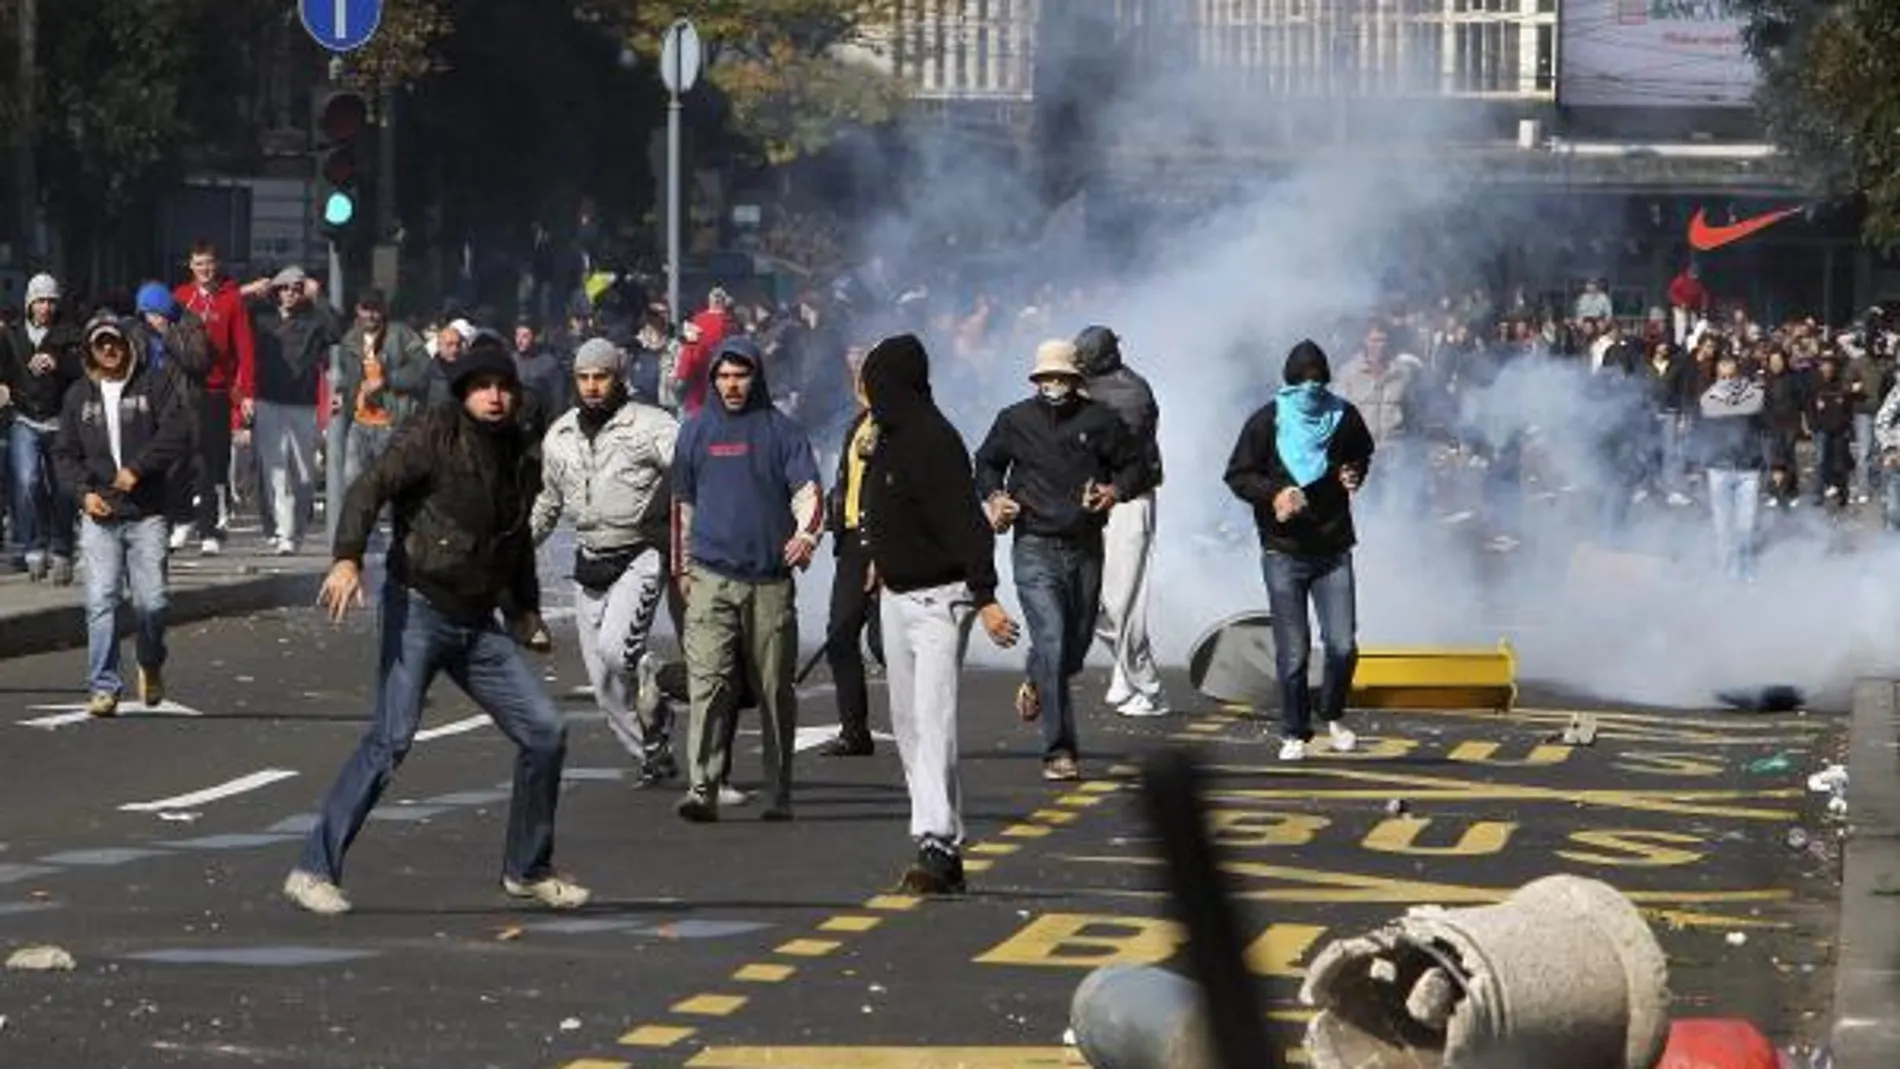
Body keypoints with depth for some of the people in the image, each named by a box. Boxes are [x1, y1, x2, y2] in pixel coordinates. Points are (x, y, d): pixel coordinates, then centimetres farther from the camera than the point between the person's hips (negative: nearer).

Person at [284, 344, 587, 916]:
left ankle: (526, 869, 18)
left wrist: (524, 610, 26)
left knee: (546, 731, 4)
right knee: (391, 738, -17)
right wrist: (348, 557, -33)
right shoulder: (434, 435, -7)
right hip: (417, 610, -7)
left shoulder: (521, 457, 12)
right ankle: (315, 869, -13)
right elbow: (371, 488, -18)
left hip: (479, 624, 7)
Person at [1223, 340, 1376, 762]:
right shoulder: (1267, 422, -5)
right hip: (1283, 551, -2)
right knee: (1293, 652, -1)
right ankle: (1295, 734, 13)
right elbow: (1238, 475, -2)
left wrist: (1355, 474, 0)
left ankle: (1333, 716, 21)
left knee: (1343, 645, -5)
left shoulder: (1345, 417, 2)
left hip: (1333, 548, 2)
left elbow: (1363, 453, 22)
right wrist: (1273, 493, -19)